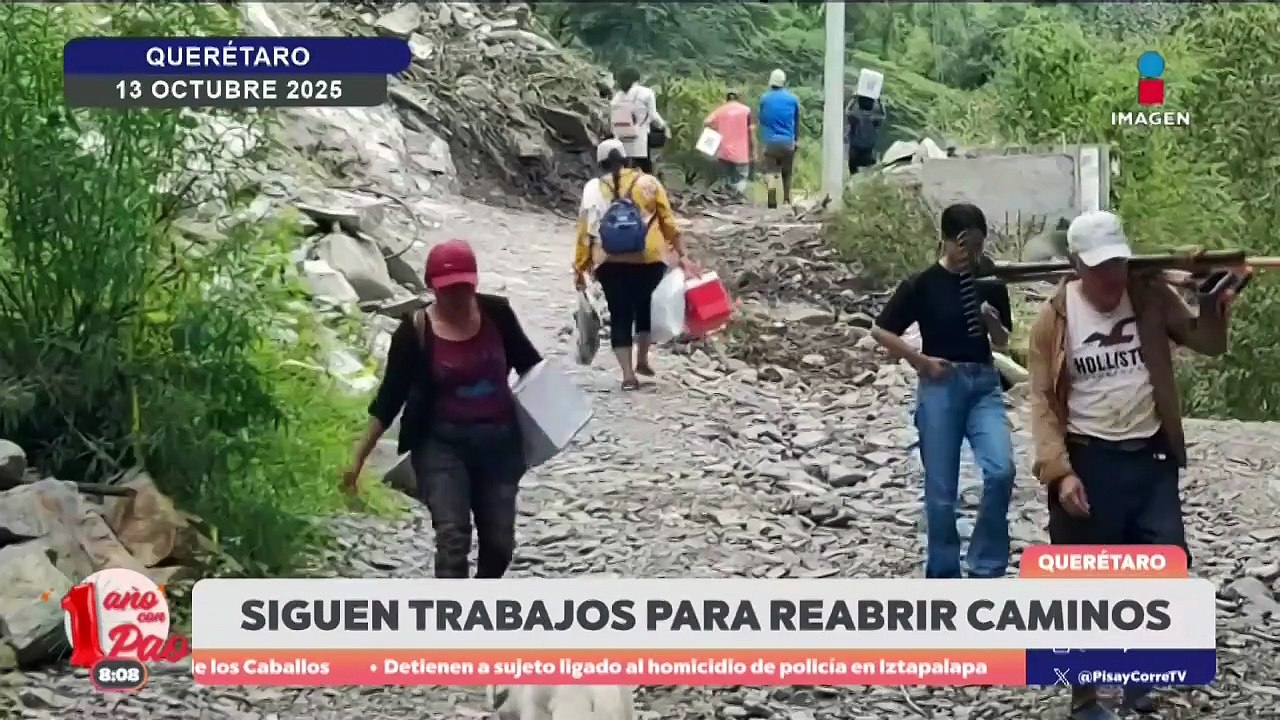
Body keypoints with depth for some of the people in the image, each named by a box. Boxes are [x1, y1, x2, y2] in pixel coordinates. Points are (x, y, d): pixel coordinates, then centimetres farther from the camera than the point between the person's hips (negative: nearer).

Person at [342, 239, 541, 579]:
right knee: (452, 538, -17)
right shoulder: (415, 331, -11)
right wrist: (358, 458, -8)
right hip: (442, 444, -3)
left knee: (499, 542, 10)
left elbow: (528, 361, 13)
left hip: (498, 440, 3)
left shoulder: (496, 313, -4)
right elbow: (388, 399, -6)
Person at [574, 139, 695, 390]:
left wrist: (579, 268, 5)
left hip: (610, 261, 0)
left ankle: (628, 374, -1)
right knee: (644, 306, 23)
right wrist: (682, 255, 10)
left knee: (620, 315, 4)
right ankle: (642, 360, 24)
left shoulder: (593, 188, 6)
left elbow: (585, 229, 2)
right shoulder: (648, 182, 7)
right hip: (648, 258, 1)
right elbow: (668, 221, 5)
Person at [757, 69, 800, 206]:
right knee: (787, 173, 13)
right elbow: (797, 121, 10)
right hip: (788, 142, 1)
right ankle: (787, 200, 11)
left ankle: (772, 203, -6)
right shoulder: (793, 98, 3)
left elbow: (761, 119, 10)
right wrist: (796, 139, 18)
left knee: (770, 173, -1)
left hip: (770, 141, -1)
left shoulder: (764, 98, 0)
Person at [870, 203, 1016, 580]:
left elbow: (1002, 341, 13)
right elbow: (881, 331, -2)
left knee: (1001, 469, -18)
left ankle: (985, 569, -4)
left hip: (984, 384, 3)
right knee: (941, 490, 1)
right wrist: (921, 360, -8)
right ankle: (944, 575, 16)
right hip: (940, 385, -3)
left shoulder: (991, 284, 5)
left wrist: (991, 320, -8)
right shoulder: (923, 284, -6)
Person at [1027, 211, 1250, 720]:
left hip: (1151, 457, 3)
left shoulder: (1152, 296, 1)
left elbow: (1208, 344, 5)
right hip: (1089, 462, -3)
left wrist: (1213, 301, -16)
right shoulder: (1055, 319, -6)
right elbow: (1043, 400, -7)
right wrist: (1059, 472, -17)